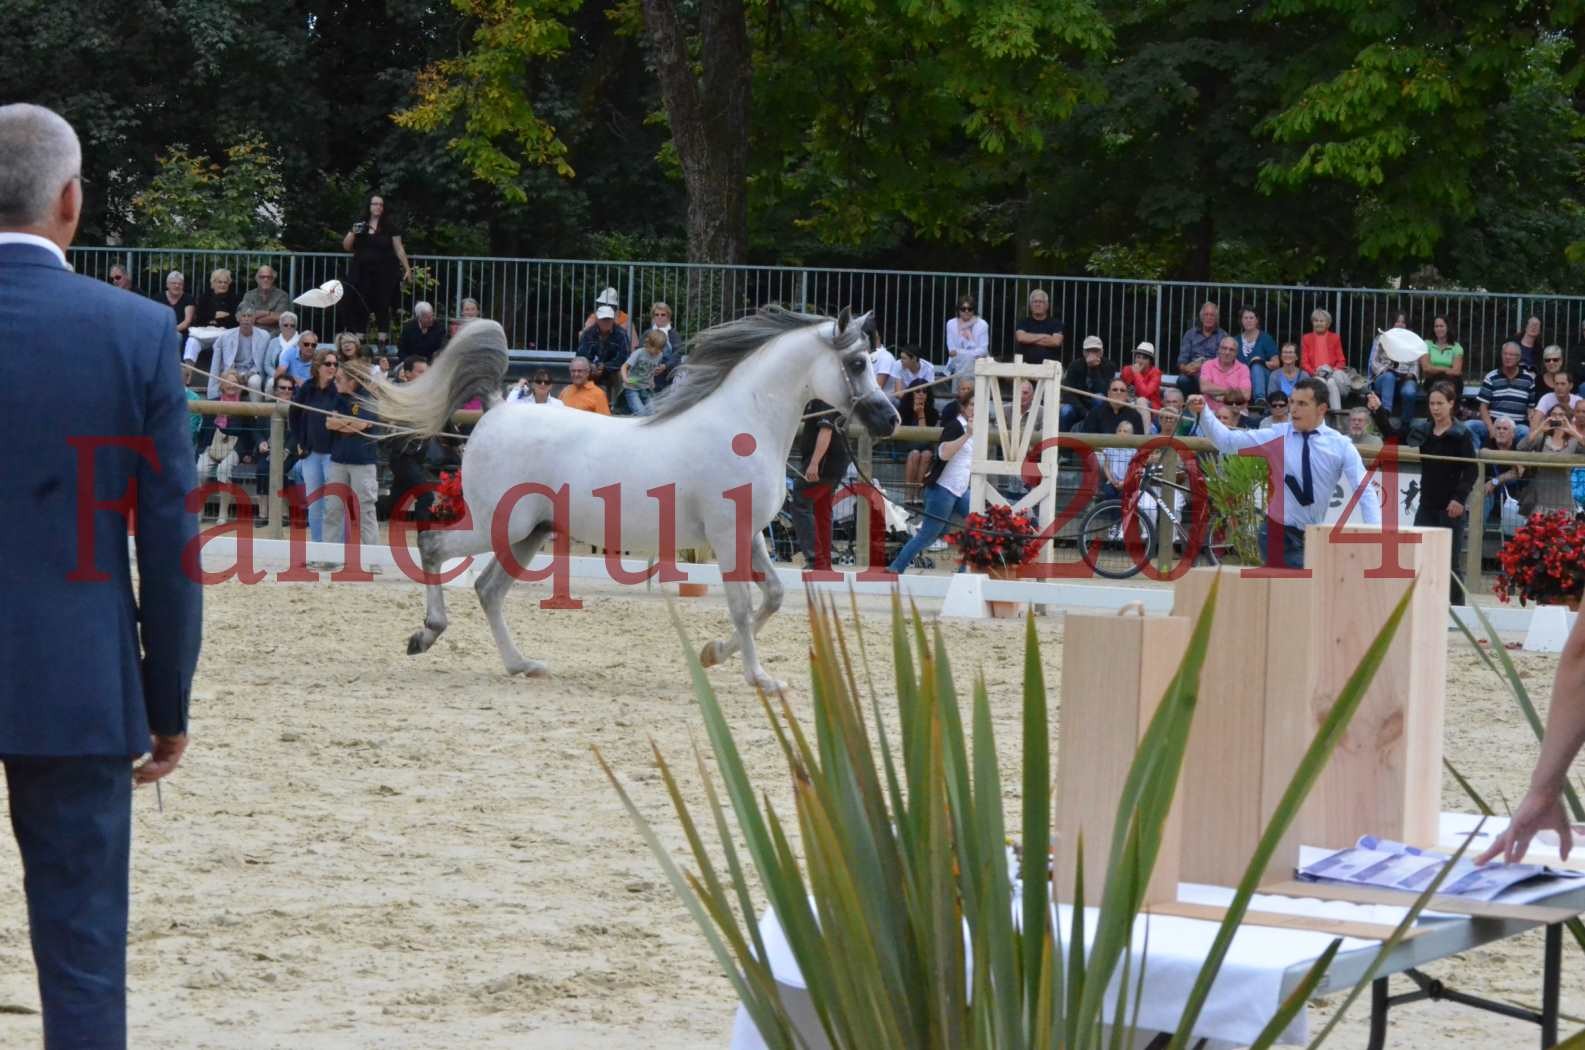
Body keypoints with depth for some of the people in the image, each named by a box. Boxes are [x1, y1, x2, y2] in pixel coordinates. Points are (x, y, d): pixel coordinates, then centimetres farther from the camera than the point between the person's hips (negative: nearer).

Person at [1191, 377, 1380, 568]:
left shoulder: (1340, 446, -3)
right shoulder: (1277, 436, -3)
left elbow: (1364, 493, -7)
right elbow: (1227, 441, -2)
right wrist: (1203, 413, -18)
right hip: (1277, 533, -2)